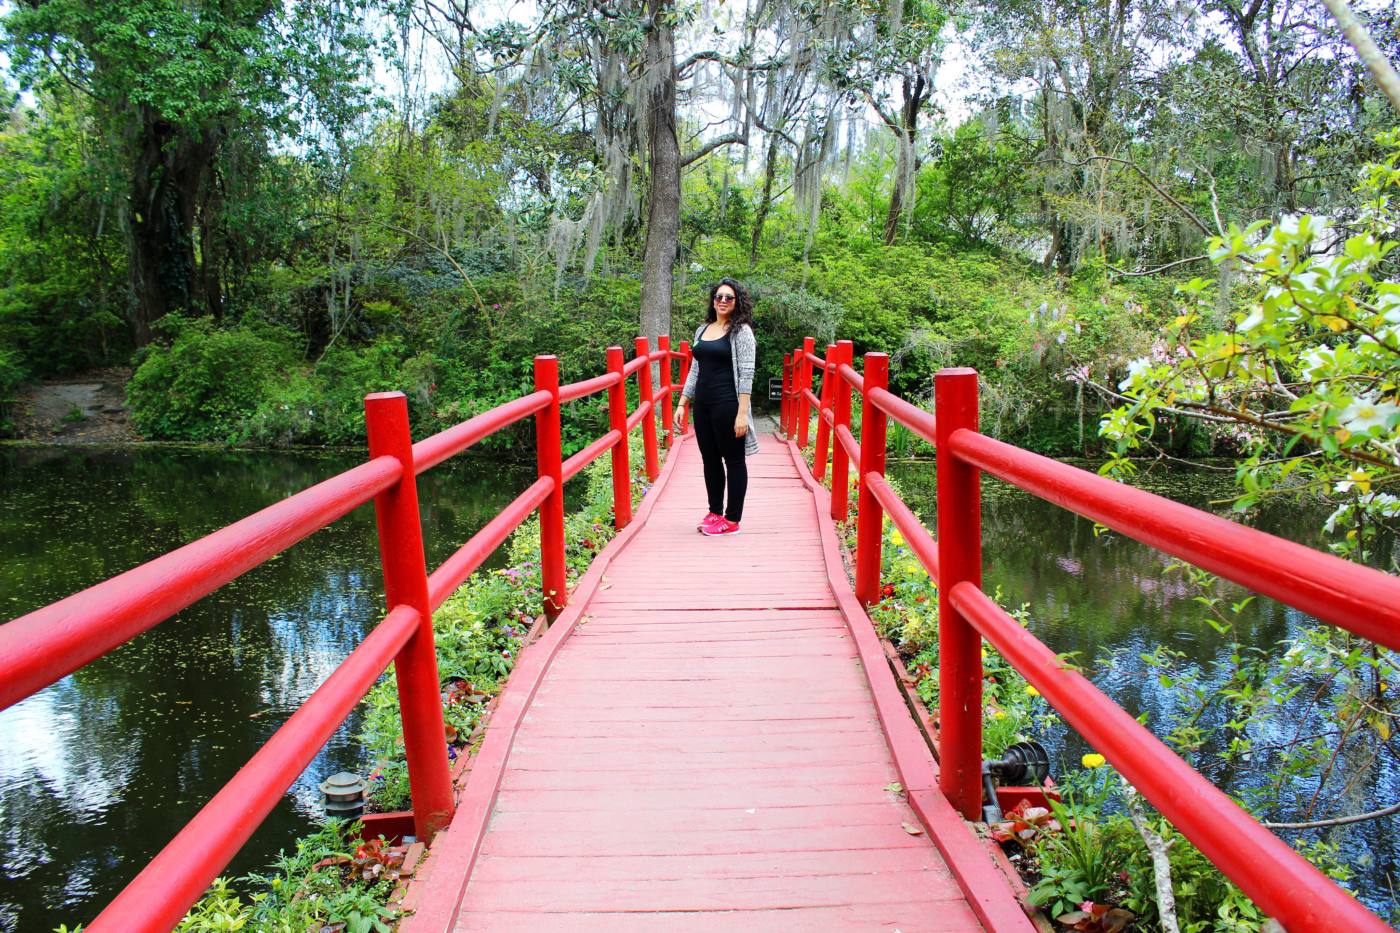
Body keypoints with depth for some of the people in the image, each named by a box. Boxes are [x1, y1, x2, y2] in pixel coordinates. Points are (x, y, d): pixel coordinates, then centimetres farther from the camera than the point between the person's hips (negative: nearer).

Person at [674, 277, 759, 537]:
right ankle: (715, 512, 27)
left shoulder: (741, 331, -6)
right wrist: (682, 403, 13)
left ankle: (732, 520, 11)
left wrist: (742, 413, -18)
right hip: (703, 405, 6)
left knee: (733, 460, 3)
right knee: (710, 459, 13)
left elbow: (746, 374, -11)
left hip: (727, 405, -6)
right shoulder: (702, 330, 13)